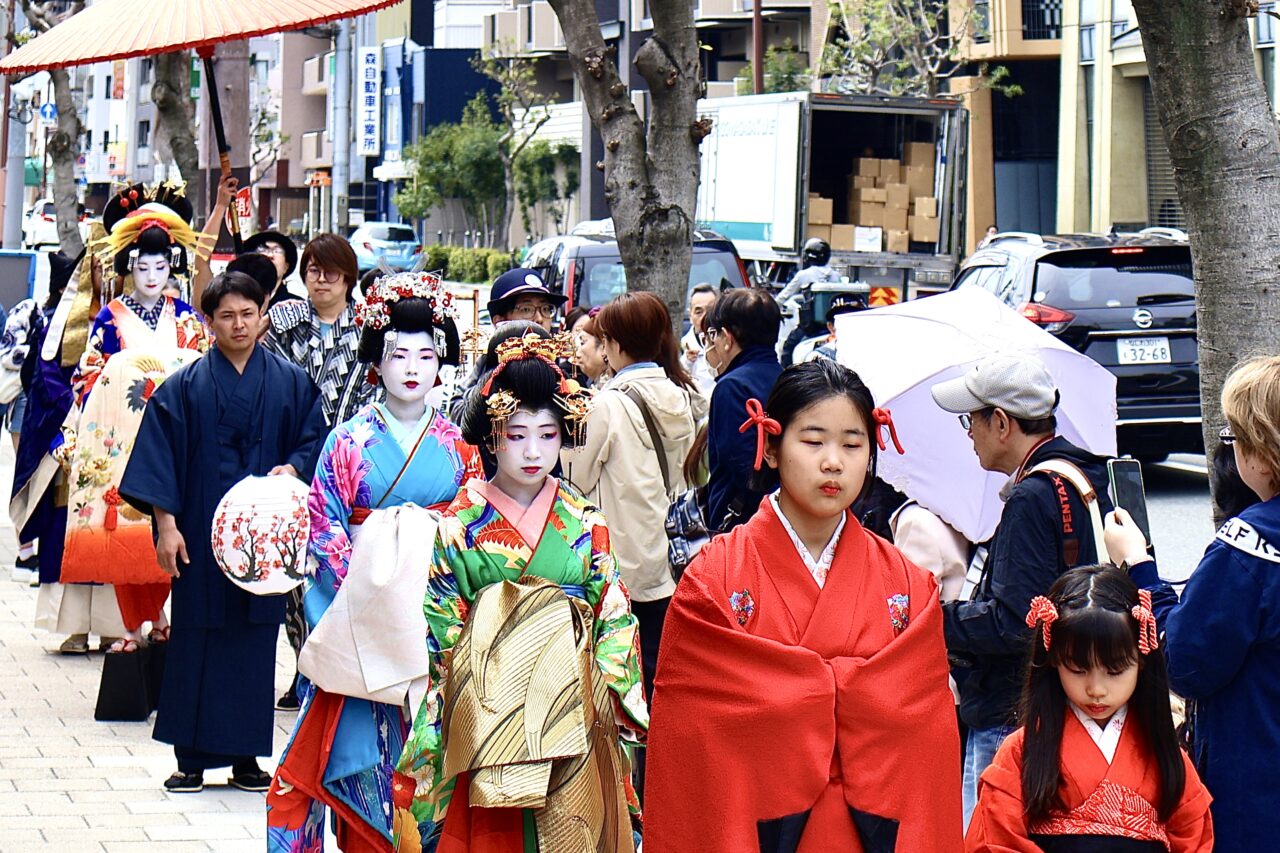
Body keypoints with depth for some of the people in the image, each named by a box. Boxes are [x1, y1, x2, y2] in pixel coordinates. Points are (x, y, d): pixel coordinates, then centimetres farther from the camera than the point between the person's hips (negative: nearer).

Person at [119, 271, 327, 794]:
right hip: (201, 534, -1)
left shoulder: (290, 383, 7)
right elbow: (161, 455, 0)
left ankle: (245, 756, 10)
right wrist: (166, 524, -8)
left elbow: (313, 440, 7)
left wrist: (292, 469, -14)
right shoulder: (184, 387, 3)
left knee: (255, 639, 3)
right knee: (196, 640, 0)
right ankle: (191, 758, 5)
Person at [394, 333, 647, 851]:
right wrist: (432, 720, -4)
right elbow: (438, 627, 2)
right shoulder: (461, 523, 1)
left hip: (569, 706, 2)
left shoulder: (586, 524, 6)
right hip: (485, 706, -1)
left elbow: (613, 621, 8)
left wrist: (612, 702, -2)